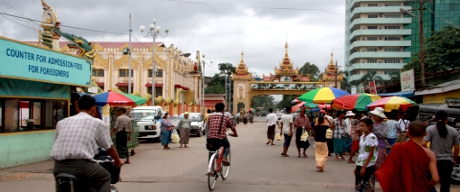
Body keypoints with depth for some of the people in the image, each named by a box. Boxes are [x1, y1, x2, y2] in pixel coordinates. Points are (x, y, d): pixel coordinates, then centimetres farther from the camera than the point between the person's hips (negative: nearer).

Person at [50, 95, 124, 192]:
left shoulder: (61, 122, 18)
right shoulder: (98, 123, 9)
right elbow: (110, 148, 15)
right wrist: (118, 161, 34)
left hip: (59, 167, 4)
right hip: (82, 165, -4)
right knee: (105, 178, 22)